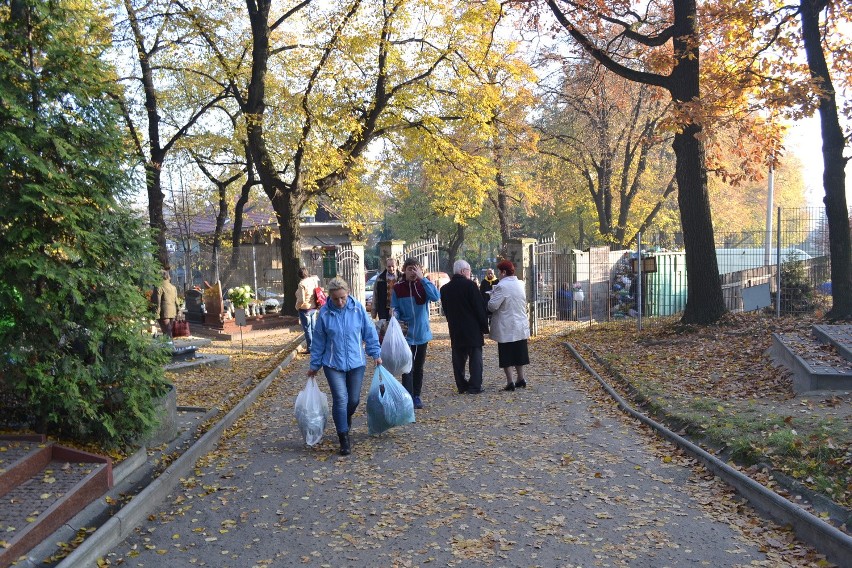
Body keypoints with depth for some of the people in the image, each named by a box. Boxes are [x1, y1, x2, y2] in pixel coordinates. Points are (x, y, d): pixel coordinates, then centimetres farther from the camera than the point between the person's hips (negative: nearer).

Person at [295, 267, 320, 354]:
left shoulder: (302, 284, -21)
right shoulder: (314, 280, -1)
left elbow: (301, 300, -23)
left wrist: (297, 307, -6)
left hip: (305, 309, -7)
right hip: (313, 308, 7)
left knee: (307, 329, 1)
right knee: (313, 328, 17)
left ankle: (309, 348, 7)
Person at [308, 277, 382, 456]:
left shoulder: (358, 308, -8)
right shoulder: (324, 313, -8)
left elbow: (369, 332, 2)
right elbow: (318, 341, 1)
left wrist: (375, 354, 1)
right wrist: (314, 365, 6)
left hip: (356, 362, 1)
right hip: (333, 364, -1)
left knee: (354, 399, 11)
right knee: (340, 400, -10)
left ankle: (346, 419, 45)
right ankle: (344, 438, 1)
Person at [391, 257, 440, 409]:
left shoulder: (423, 285, -3)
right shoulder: (398, 288, -4)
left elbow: (436, 297, -23)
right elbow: (395, 309, 1)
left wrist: (422, 278, -24)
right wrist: (395, 316, -22)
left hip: (422, 332, 2)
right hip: (406, 333, -2)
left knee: (419, 367, 14)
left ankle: (417, 396, 26)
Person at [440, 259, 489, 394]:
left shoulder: (444, 288, 5)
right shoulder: (470, 285, -11)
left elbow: (445, 310, 12)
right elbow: (480, 307, -11)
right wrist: (484, 326, -3)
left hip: (455, 330, 5)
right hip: (472, 328, -5)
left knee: (458, 358, 10)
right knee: (475, 357, 2)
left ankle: (461, 386, 13)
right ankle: (475, 386, 1)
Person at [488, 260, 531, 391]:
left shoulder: (502, 286, -18)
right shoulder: (520, 284, 6)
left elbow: (493, 306, -22)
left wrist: (492, 296, -1)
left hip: (506, 329, -7)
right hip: (521, 326, 7)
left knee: (506, 356, 0)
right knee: (519, 353, 16)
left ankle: (510, 383, -1)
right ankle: (521, 379, 22)